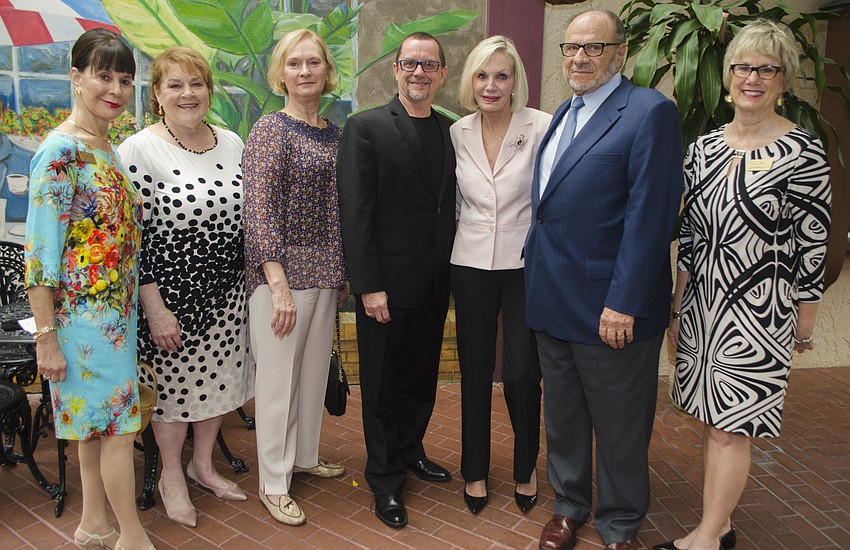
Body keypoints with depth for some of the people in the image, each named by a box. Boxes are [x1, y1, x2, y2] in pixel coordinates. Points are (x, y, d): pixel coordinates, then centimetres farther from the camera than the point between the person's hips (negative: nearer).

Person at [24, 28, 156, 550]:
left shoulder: (107, 148, 9)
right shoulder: (60, 152, -17)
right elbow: (40, 253, -18)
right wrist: (46, 336, -17)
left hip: (114, 307, 8)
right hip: (83, 312, -8)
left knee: (97, 420, 18)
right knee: (118, 422, 1)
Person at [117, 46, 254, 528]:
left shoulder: (233, 143, 4)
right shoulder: (139, 150, -12)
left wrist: (251, 283, 11)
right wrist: (155, 308, -15)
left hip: (228, 290, 5)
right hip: (170, 292, -5)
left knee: (219, 378, 16)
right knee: (174, 384, 10)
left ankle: (203, 464, 40)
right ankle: (172, 477, 34)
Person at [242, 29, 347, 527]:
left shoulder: (334, 134, 10)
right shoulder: (270, 128, -9)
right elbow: (259, 211, -15)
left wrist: (343, 276, 13)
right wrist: (280, 286, -20)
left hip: (325, 273, 7)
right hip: (282, 273, -6)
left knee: (315, 370, 17)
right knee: (278, 378, 4)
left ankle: (306, 455, 37)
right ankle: (274, 482, 20)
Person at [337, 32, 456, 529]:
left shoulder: (451, 132, 8)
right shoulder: (366, 128, -7)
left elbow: (453, 205, 8)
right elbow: (356, 213, -12)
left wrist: (454, 272, 2)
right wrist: (370, 286, -16)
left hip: (434, 283, 5)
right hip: (386, 285, -5)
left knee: (422, 376, 18)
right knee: (383, 385, 10)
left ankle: (410, 450, 41)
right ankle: (385, 479, 28)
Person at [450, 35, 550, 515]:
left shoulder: (542, 127, -8)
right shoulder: (458, 133, 3)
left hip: (526, 263, -3)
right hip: (471, 264, 3)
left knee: (522, 375, 1)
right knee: (475, 372, 11)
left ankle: (526, 468, 28)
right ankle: (476, 470, 29)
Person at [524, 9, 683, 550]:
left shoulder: (650, 111, -11)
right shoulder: (564, 114, 14)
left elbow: (650, 216, -18)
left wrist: (624, 303, -21)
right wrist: (540, 280, 10)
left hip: (611, 307, -7)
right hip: (552, 301, 7)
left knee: (619, 427, 11)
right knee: (562, 417, 20)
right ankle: (569, 506, 40)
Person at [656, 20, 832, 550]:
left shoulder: (804, 153, -9)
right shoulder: (703, 148, 6)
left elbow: (812, 248, -6)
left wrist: (805, 326, -2)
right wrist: (678, 309, 11)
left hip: (758, 312, -5)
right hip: (702, 306, 5)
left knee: (731, 426, 0)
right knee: (713, 419, 13)